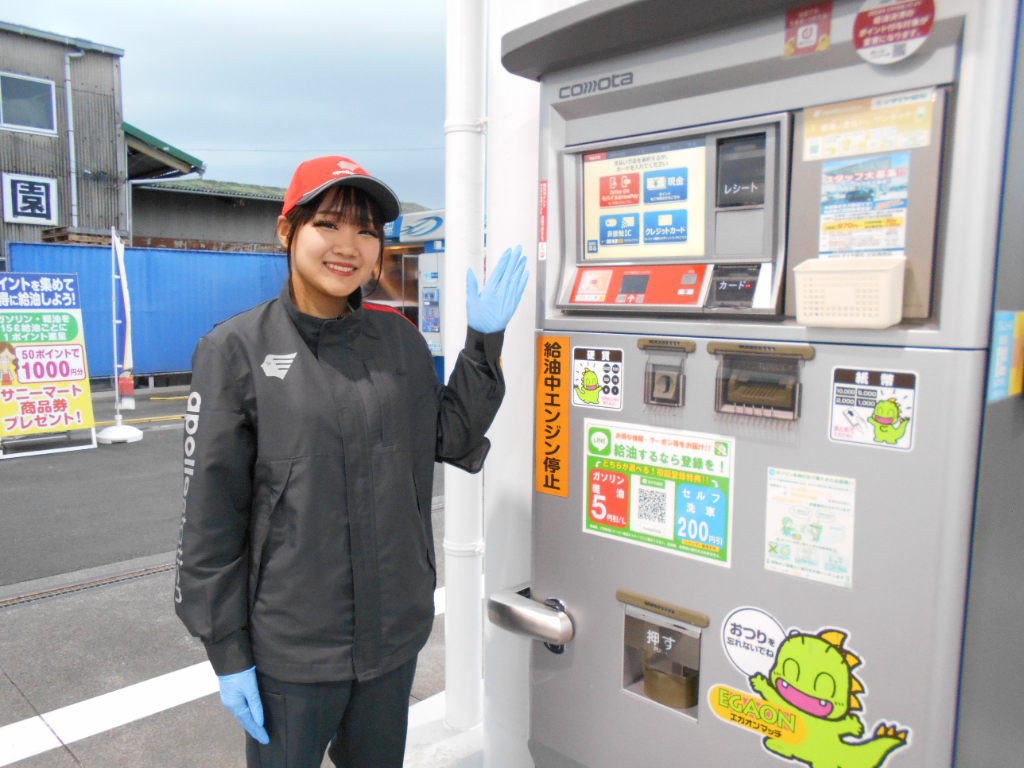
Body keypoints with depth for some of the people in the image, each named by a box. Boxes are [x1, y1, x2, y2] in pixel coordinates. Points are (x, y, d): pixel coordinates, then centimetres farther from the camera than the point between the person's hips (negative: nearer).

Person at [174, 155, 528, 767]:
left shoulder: (398, 337, 1)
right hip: (291, 647, -4)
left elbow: (452, 438, 6)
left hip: (395, 630, 4)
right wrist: (228, 653, -7)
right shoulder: (238, 350, -11)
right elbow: (211, 514, -9)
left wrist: (484, 343, -5)